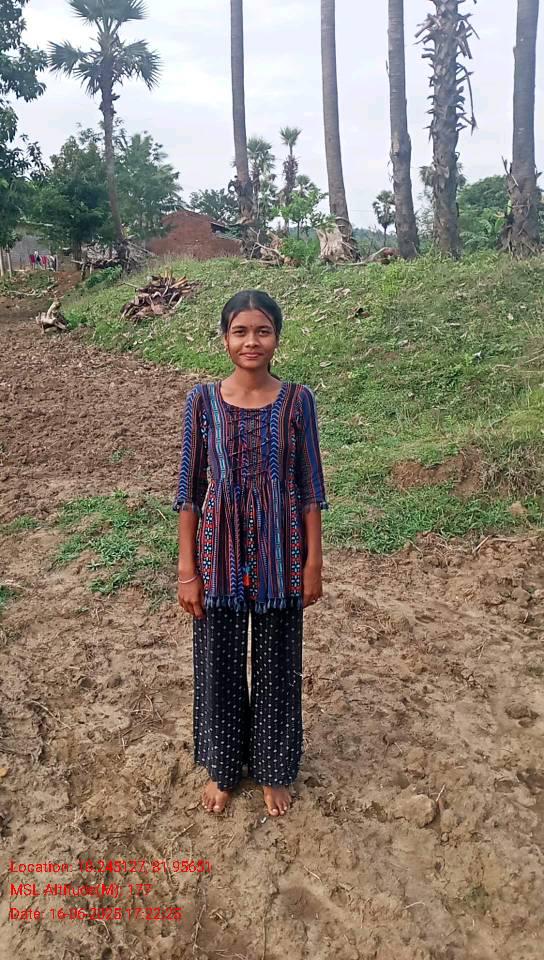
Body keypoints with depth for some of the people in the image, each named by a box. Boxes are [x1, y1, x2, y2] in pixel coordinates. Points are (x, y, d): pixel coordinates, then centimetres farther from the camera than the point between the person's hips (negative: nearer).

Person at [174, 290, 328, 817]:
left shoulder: (297, 399, -5)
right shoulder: (203, 400, -5)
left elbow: (310, 487, -1)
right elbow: (189, 488, -2)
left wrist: (313, 562, -3)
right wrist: (187, 568, -4)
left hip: (278, 553, 0)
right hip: (220, 551, 1)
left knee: (276, 662, 14)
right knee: (218, 661, 14)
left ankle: (273, 770, 37)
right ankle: (222, 766, 39)